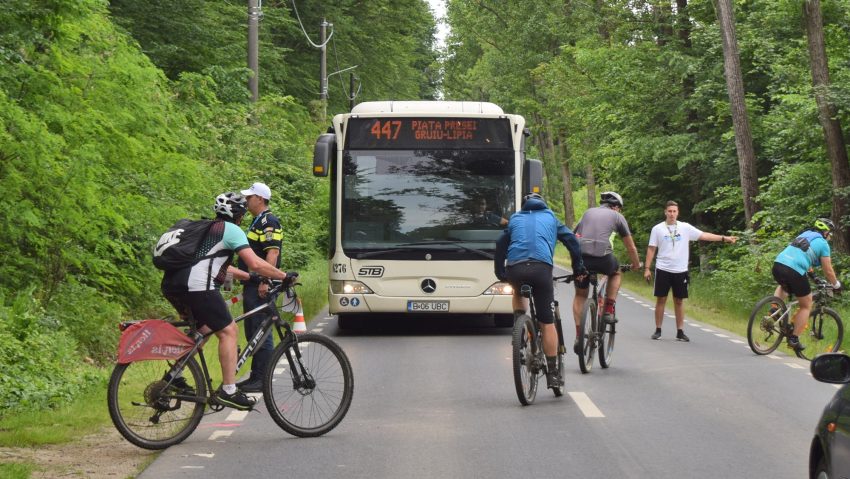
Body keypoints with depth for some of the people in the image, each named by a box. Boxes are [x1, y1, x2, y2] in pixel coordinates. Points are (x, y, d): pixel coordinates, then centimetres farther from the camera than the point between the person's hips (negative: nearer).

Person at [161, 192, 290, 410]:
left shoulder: (207, 228, 31)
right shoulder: (231, 230, 4)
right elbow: (255, 263, -5)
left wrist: (249, 277, 43)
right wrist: (284, 276, 5)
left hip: (171, 284, 9)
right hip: (197, 286, -9)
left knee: (203, 330, 25)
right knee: (228, 332, -2)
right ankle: (228, 391, -6)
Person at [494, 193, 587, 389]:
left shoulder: (515, 218, 30)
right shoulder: (550, 217, 28)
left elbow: (501, 245, 25)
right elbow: (571, 240, 20)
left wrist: (500, 273, 32)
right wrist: (578, 268, 27)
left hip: (514, 269, 2)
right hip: (541, 267, -2)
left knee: (518, 291, 39)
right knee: (547, 323, 2)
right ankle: (552, 373, 0)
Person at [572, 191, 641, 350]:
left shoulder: (588, 212, 27)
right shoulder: (617, 216, 18)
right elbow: (631, 247, 23)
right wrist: (636, 265, 40)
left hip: (580, 256, 2)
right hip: (602, 257, -2)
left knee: (580, 295, 20)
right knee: (615, 273, 32)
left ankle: (578, 336, 9)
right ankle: (609, 311, 20)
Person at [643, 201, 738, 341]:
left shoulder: (685, 228, 1)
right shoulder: (657, 229, -1)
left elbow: (704, 235, -2)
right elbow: (651, 249, 2)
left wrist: (724, 238, -9)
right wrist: (647, 268, -3)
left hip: (680, 271, 1)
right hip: (663, 270, -1)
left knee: (679, 301, 6)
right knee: (661, 299, 3)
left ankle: (680, 331, 11)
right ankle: (658, 330, 10)